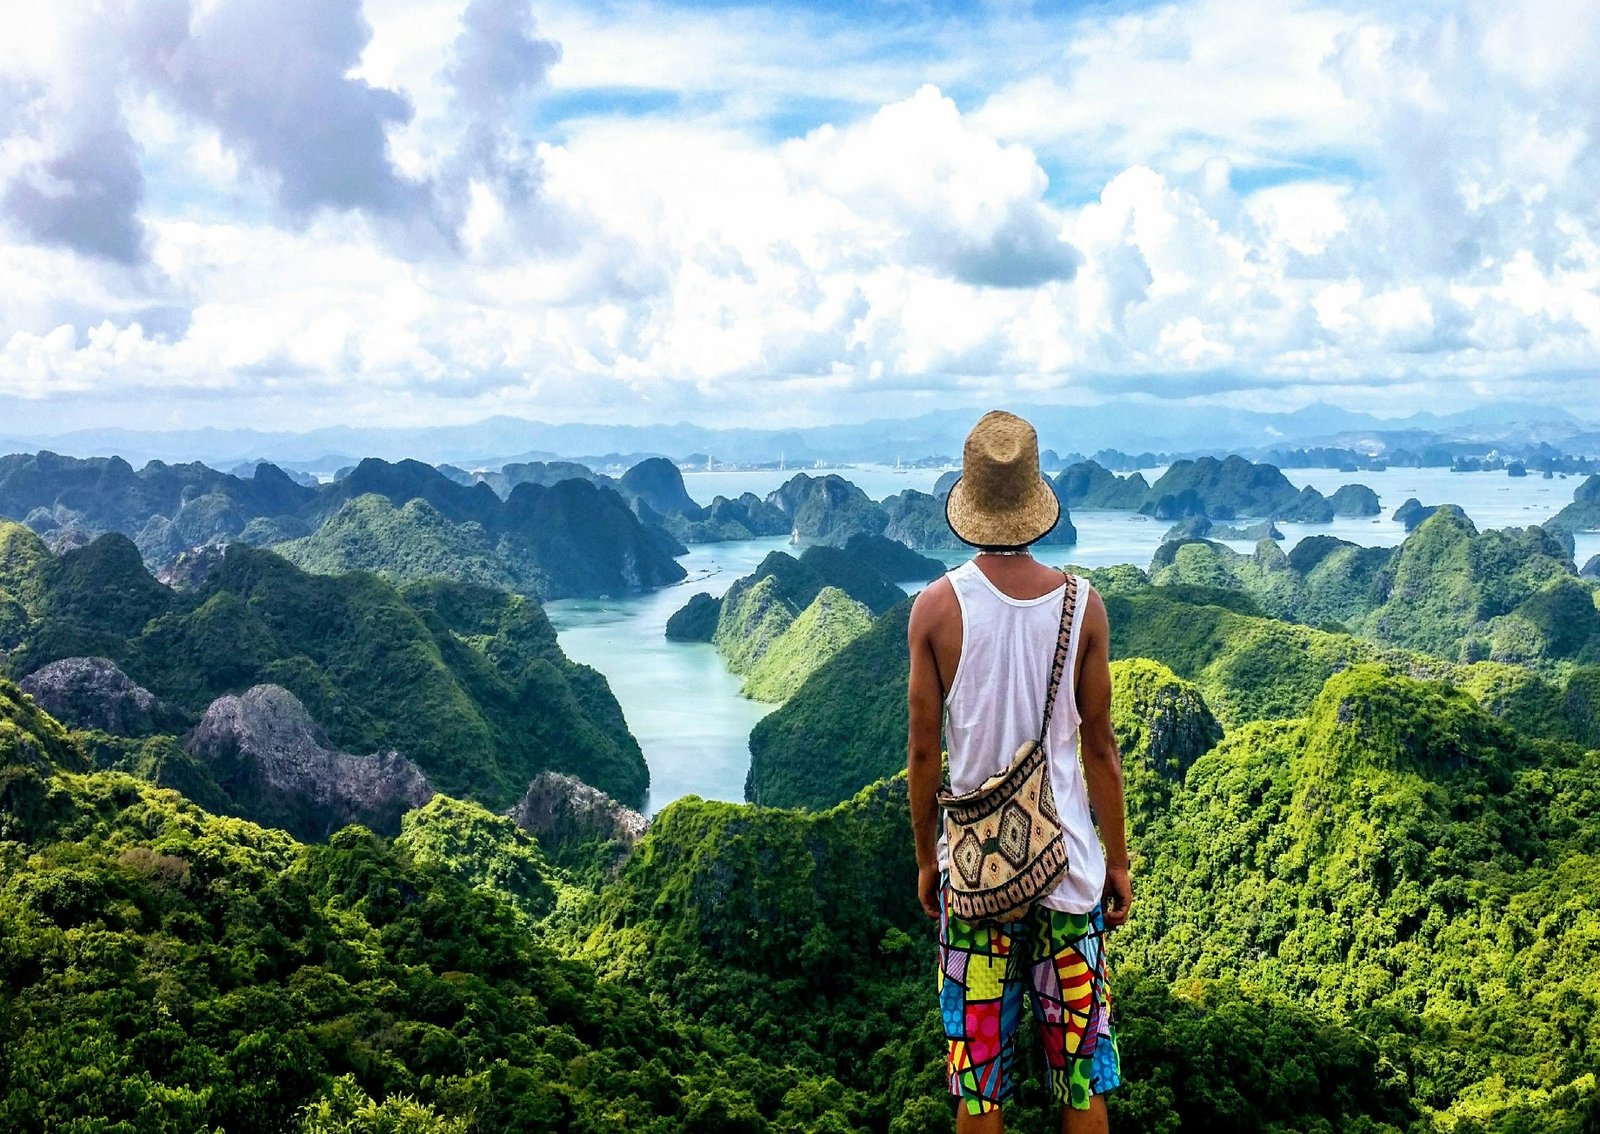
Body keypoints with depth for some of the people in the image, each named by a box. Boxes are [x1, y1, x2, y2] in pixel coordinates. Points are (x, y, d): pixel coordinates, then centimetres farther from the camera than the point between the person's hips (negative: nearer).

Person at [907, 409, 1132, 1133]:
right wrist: (1119, 860, 10)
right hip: (1070, 866, 0)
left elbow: (923, 750, -3)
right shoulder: (1081, 605, -7)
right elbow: (1098, 747, -2)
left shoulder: (936, 607, -9)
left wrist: (925, 857, 10)